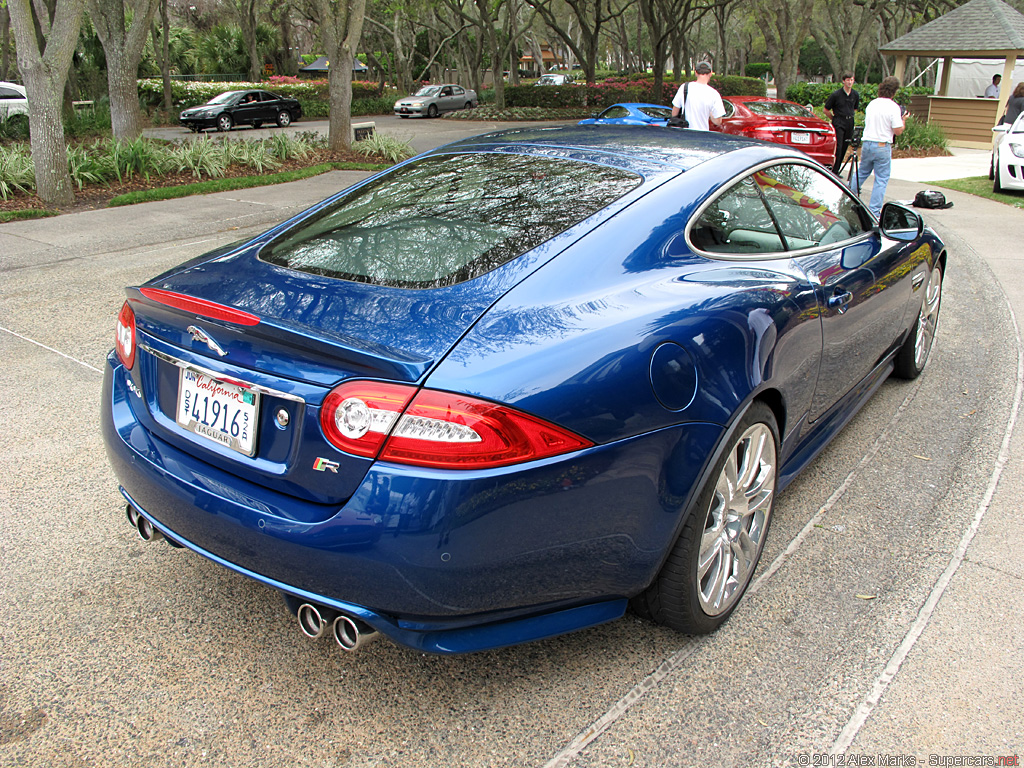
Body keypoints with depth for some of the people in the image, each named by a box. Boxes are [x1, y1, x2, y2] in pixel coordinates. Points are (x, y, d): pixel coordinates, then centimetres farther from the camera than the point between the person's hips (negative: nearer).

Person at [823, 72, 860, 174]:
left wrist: (849, 116, 16)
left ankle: (837, 170, 14)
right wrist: (835, 119, 8)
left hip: (849, 123, 5)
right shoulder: (836, 94, -6)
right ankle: (833, 171, -8)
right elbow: (826, 110, 2)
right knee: (838, 148, -13)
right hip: (838, 124, -5)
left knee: (844, 148, 6)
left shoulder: (856, 95, 8)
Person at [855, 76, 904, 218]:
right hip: (882, 146, -5)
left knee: (861, 173, 22)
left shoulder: (871, 104, 7)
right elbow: (898, 131, -12)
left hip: (867, 144, 5)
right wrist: (903, 120, 5)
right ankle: (874, 211, 0)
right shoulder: (893, 107, -12)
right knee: (881, 180, 1)